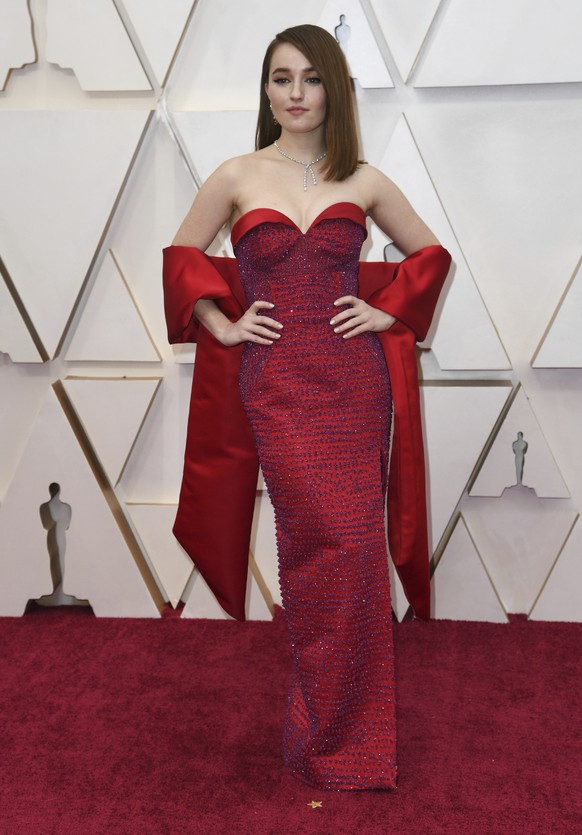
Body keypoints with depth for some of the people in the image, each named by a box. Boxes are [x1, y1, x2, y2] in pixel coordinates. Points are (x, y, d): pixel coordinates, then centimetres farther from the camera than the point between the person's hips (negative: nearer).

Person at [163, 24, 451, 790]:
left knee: (352, 543, 0)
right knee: (333, 542, -8)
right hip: (275, 382, -1)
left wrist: (390, 311, 6)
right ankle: (332, 737, 12)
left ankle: (342, 730, 21)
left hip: (353, 380, 2)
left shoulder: (364, 181, 9)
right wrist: (221, 324, 3)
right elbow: (182, 255, 14)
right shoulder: (237, 176, 6)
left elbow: (430, 253, 19)